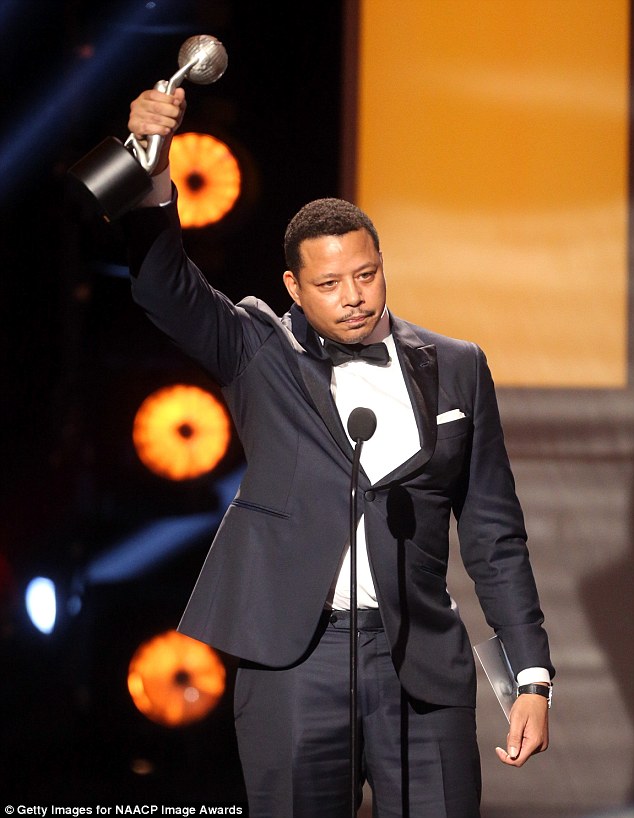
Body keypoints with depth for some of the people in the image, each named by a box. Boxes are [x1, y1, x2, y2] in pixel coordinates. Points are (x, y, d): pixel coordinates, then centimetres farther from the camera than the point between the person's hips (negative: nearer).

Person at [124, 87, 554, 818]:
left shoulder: (454, 369, 9)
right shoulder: (260, 356, 6)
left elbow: (493, 531, 10)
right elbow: (164, 287, -9)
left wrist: (532, 676, 5)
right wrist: (153, 169, -26)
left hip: (424, 669, 1)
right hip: (293, 657, -1)